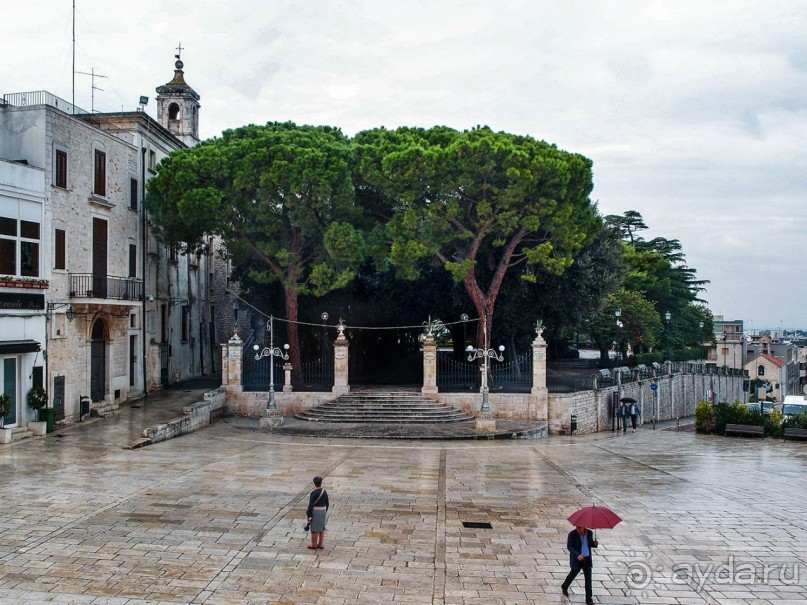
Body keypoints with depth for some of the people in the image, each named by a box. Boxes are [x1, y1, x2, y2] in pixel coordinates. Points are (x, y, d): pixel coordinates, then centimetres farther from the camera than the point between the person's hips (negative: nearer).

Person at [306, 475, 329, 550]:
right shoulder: (324, 492, 3)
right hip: (323, 511, 7)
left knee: (314, 529, 2)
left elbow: (311, 505, -17)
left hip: (315, 512, -6)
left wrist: (309, 515, -12)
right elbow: (327, 504, 9)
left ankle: (314, 544, 9)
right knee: (321, 529, 13)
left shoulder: (313, 493, -16)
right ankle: (320, 544, 19)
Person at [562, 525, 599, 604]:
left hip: (587, 559, 3)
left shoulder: (589, 533, -3)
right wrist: (577, 555, -27)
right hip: (577, 559, -3)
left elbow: (590, 544, 11)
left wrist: (595, 543, -12)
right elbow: (569, 546, -14)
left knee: (588, 579, 2)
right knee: (573, 574, 17)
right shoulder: (572, 534, -15)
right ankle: (564, 587, 47)